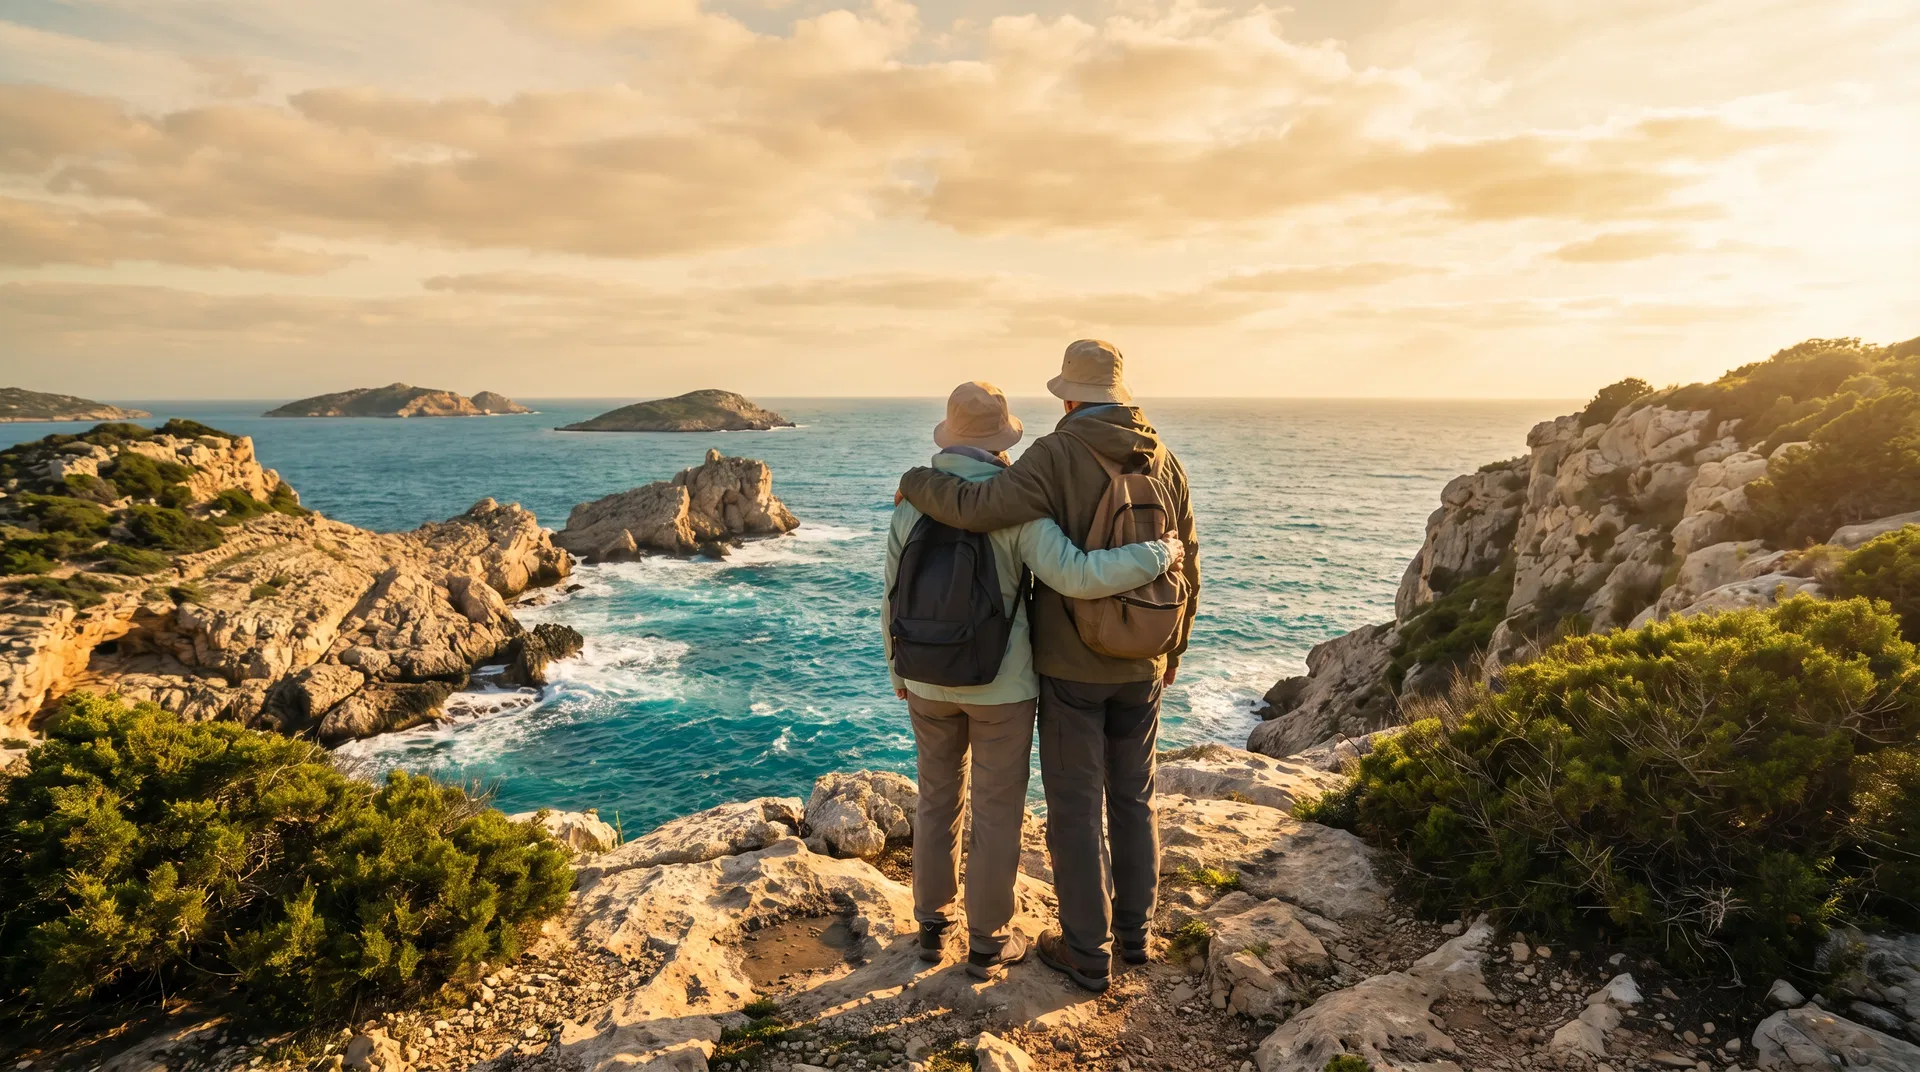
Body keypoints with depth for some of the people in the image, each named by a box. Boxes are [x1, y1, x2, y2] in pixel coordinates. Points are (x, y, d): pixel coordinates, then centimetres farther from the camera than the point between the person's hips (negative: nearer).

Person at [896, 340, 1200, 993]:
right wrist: (1174, 647, 19)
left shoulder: (1056, 457, -16)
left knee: (1075, 806, 7)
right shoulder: (1164, 462, 1)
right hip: (1141, 665, 5)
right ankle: (1133, 932, 32)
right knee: (1133, 798, 19)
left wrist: (917, 484, -7)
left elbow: (976, 508, -27)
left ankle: (1088, 953, 18)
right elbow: (1186, 567, 6)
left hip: (1071, 663, -5)